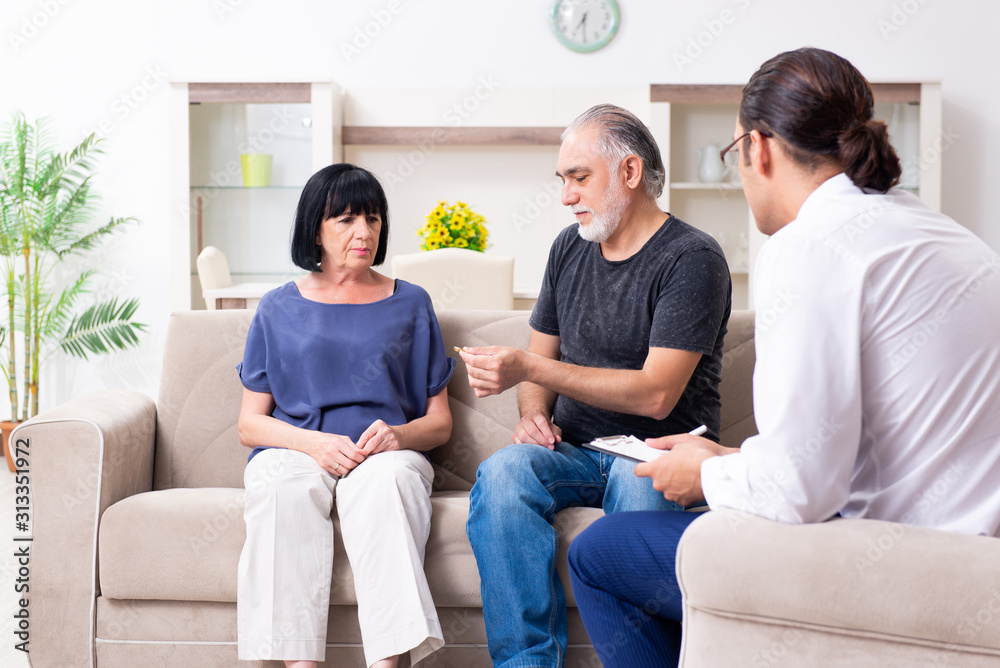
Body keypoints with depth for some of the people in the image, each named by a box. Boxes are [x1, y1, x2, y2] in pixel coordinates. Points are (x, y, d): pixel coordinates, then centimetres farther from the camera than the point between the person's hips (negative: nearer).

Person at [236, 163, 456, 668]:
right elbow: (249, 423, 11)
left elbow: (440, 422, 15)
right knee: (284, 487, -36)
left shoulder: (409, 304, 17)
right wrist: (314, 442, -10)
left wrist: (399, 434, -9)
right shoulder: (279, 309, 16)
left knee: (385, 480, -37)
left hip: (386, 456, 0)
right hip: (294, 449, 0)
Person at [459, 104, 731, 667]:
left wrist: (529, 369, -18)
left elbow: (655, 394, -16)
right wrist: (534, 414, -1)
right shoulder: (571, 247, 15)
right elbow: (543, 354, 23)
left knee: (637, 481, -39)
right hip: (575, 451, 5)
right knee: (502, 472, -27)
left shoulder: (692, 258, -8)